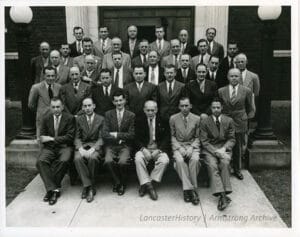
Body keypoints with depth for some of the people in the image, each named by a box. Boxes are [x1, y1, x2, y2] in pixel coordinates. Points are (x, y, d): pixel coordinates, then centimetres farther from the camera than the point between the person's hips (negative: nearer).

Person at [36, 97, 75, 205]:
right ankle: (53, 189, -26)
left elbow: (70, 137, -7)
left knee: (63, 161, -34)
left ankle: (51, 189, -18)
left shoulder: (69, 118, 2)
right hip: (49, 147, 3)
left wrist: (52, 139, -11)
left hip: (64, 147, -3)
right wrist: (48, 140, -12)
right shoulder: (46, 118, 13)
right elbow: (42, 137, 11)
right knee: (40, 161, -27)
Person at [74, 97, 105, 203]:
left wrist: (92, 149, -17)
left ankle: (88, 186, -16)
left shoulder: (101, 119, 7)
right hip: (82, 145, 2)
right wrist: (81, 148, -13)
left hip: (95, 146, -2)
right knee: (77, 158, -31)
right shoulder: (79, 119, 14)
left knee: (92, 158, -35)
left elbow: (101, 138, 0)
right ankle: (89, 187, -24)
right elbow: (77, 137, 8)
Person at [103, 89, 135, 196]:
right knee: (108, 161, -28)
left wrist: (116, 134, -9)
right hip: (111, 145, 1)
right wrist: (121, 136, -12)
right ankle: (117, 182, 0)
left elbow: (131, 135, -3)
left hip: (125, 145, -1)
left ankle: (123, 183, 2)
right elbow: (105, 134, -3)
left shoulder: (131, 115, 5)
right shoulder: (108, 114, 8)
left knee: (122, 162, -28)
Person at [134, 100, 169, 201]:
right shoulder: (140, 121, 5)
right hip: (144, 148, 0)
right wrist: (144, 149, -17)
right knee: (138, 159, -31)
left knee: (164, 160, -30)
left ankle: (145, 184, -19)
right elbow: (137, 139, 1)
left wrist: (158, 150, -16)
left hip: (158, 149, 0)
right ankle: (148, 184, -21)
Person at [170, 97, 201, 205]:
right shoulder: (173, 118, 5)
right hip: (178, 146, 0)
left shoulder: (197, 119, 5)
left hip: (193, 146, 0)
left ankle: (192, 188, -21)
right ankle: (189, 189, -28)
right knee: (179, 160, -32)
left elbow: (197, 137, 8)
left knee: (195, 160, -32)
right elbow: (172, 136, 8)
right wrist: (179, 148, -8)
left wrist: (191, 148, -10)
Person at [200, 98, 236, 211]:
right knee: (212, 165, -29)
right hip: (210, 149, -1)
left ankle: (222, 195, -29)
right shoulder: (205, 122, 3)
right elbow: (204, 141, -1)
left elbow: (232, 139, 8)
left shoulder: (229, 121, 8)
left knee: (225, 163, -30)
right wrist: (215, 151, -15)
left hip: (224, 148, 1)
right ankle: (223, 196, -36)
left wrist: (223, 149, -11)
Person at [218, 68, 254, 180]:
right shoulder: (221, 91, 1)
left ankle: (237, 170, 27)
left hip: (240, 123, 0)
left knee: (238, 148, 10)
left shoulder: (246, 91, 0)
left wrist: (248, 118, 4)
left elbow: (250, 109, 9)